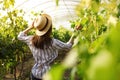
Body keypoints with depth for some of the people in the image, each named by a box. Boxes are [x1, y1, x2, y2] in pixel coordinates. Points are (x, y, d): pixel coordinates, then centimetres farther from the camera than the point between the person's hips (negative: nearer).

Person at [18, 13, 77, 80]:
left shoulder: (31, 40, -10)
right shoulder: (52, 42, -22)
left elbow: (20, 36, 13)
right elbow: (68, 46, -5)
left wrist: (30, 27, 11)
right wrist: (74, 34, 4)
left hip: (35, 74, 4)